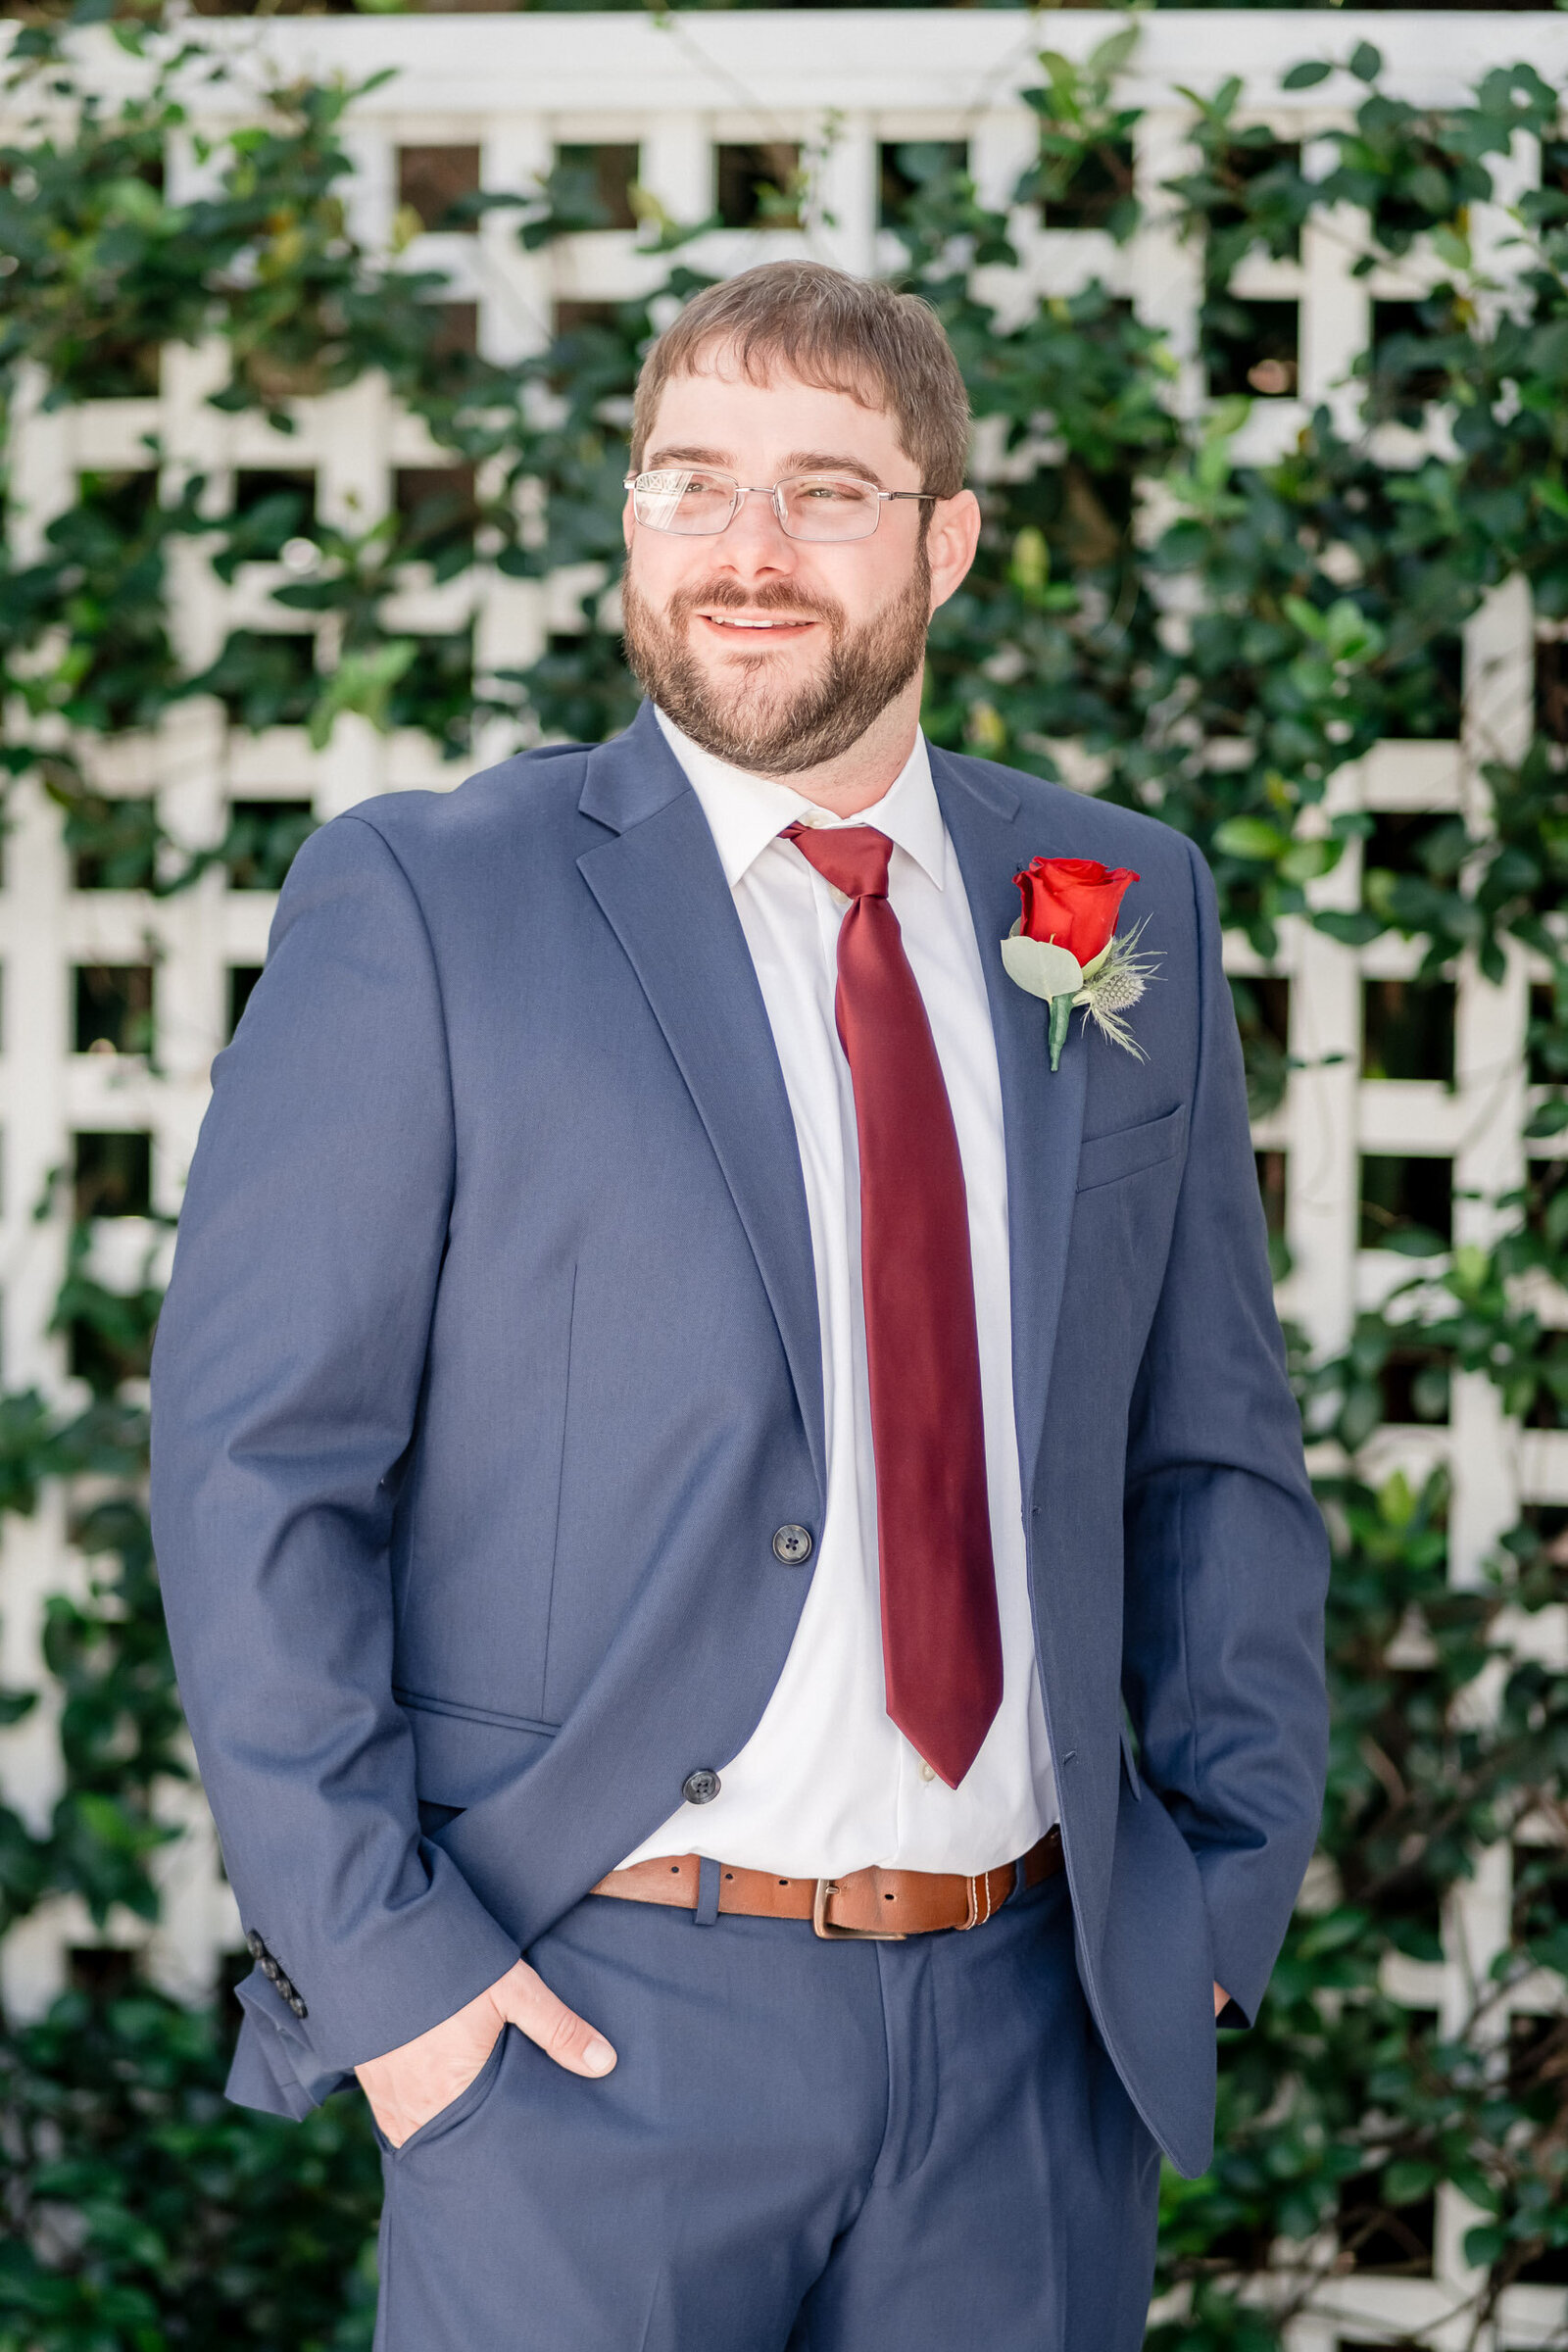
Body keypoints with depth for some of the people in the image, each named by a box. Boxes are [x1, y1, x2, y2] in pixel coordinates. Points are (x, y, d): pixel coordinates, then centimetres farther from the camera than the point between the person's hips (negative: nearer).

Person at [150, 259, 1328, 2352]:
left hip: (1030, 2025, 4)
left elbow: (1216, 1447, 15)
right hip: (591, 2024, -3)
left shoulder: (1127, 911, 9)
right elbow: (257, 1464, -6)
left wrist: (1230, 1873, 5)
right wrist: (377, 1950, -12)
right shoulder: (420, 907, -3)